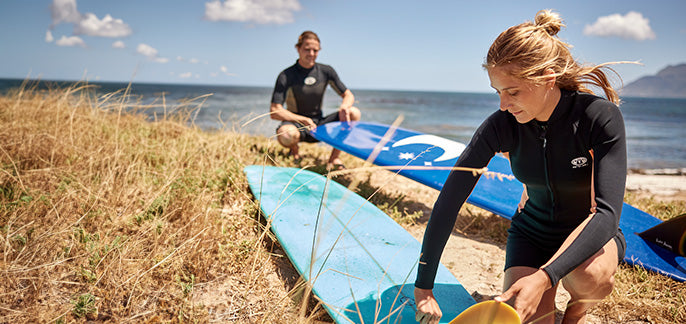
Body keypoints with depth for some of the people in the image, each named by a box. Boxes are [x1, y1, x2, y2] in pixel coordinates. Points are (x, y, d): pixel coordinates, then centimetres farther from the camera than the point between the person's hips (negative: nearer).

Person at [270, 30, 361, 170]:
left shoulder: (326, 71, 0)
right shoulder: (286, 76, -12)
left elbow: (348, 95, 5)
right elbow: (275, 112, -18)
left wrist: (344, 106, -20)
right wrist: (305, 120, -27)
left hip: (319, 124, 4)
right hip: (296, 123, -4)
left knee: (354, 113, -17)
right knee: (286, 134, -41)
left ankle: (334, 158, -7)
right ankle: (294, 151, 0)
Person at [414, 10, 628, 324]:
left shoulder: (601, 117, -25)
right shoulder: (501, 125, -19)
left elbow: (607, 213, -31)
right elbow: (449, 200, -20)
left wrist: (543, 278, -45)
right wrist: (423, 287, -21)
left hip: (591, 234, -1)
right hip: (532, 232, 1)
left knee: (587, 273, -35)